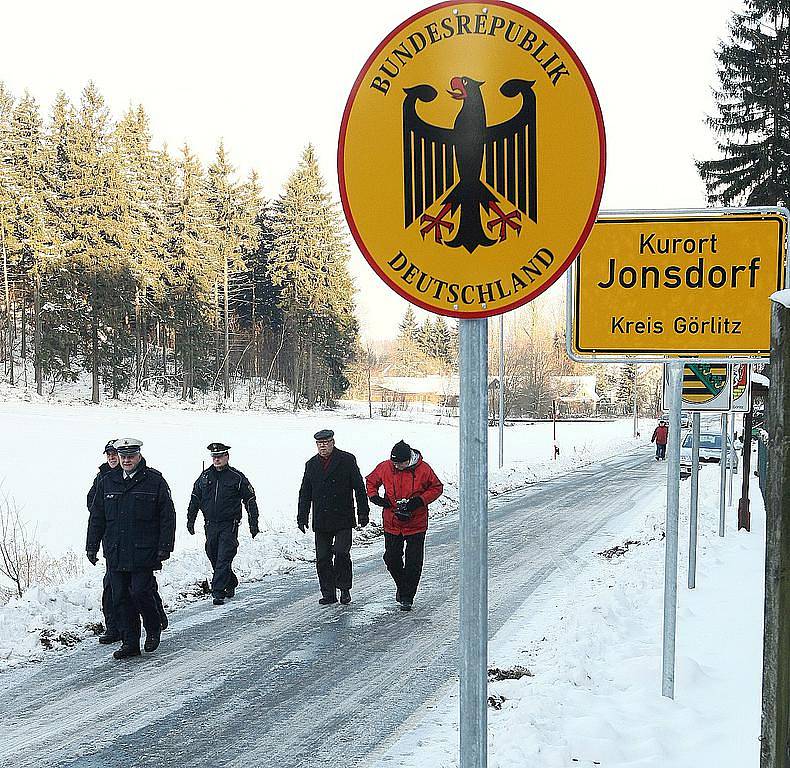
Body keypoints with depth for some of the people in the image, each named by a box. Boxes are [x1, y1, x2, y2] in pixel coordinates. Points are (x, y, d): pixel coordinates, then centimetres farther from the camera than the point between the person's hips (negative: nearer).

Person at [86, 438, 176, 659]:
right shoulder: (107, 482, 10)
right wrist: (92, 546, 10)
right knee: (120, 598, 4)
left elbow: (167, 517, -1)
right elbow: (96, 517, 15)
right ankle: (130, 643, 14)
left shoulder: (155, 481, -1)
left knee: (140, 593, -8)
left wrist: (164, 548, -6)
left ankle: (153, 629, 18)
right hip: (115, 552, 4)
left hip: (144, 552, -4)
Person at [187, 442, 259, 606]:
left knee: (223, 559, -11)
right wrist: (190, 520, 12)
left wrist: (254, 524, 0)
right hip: (210, 525, 5)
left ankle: (218, 592, -10)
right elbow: (195, 500, 17)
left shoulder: (237, 478, -2)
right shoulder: (204, 477, 8)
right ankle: (231, 583, 31)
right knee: (213, 558, 11)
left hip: (229, 526, -5)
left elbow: (250, 501, 2)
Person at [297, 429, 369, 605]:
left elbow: (359, 487, 0)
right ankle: (328, 593, 14)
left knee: (341, 554, -11)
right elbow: (305, 493, 16)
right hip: (321, 521, 4)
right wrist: (302, 517, 11)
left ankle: (344, 588, 7)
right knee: (322, 558, 4)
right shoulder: (311, 464, 11)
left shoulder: (347, 460, -1)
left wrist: (363, 512, -3)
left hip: (343, 519, -4)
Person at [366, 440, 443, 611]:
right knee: (391, 559, 10)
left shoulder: (423, 469, -11)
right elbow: (371, 481, 11)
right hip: (392, 523, 2)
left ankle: (407, 597, 11)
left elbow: (437, 487, 0)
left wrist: (419, 501, -14)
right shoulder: (385, 468, -6)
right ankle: (401, 585, 36)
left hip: (416, 524, -2)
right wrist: (375, 497, -8)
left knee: (413, 562, -1)